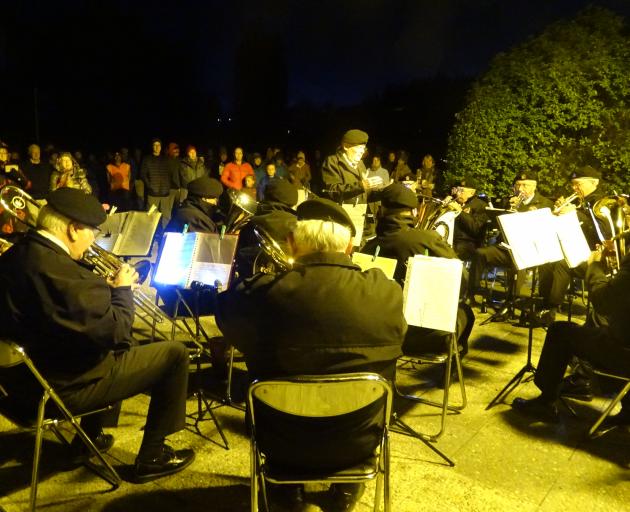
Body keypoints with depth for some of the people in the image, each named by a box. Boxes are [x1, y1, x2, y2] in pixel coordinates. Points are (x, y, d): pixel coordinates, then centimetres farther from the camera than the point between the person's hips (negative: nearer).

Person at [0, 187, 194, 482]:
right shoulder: (58, 270, -31)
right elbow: (115, 331, -26)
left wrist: (106, 288, 5)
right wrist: (122, 289, -11)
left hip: (31, 374, 10)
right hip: (67, 385, -10)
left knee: (108, 344, 34)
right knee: (175, 354, -2)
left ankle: (89, 436, 40)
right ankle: (152, 457, 11)